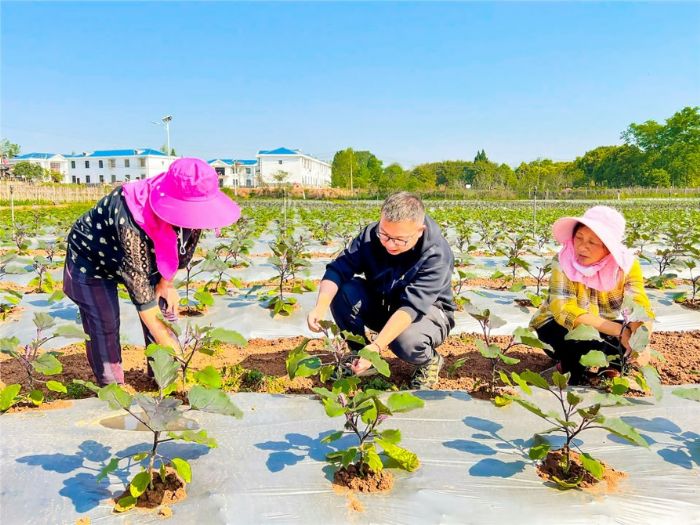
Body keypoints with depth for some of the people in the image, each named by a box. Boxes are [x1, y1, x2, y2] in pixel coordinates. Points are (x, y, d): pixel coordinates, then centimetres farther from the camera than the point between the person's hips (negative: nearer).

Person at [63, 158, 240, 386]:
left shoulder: (188, 211, -27)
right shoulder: (131, 220, -44)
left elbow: (183, 248, -3)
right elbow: (138, 282, -38)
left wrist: (166, 283, -3)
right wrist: (166, 342, -33)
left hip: (146, 254, 6)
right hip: (92, 259, -5)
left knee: (165, 311, 1)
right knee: (104, 327, -7)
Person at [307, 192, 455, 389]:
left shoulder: (437, 255, -30)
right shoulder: (371, 234, -18)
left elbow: (412, 306, -39)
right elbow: (338, 269, -22)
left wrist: (376, 347, -50)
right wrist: (320, 306, -42)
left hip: (426, 312, -4)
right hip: (381, 306, 4)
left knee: (406, 342, -38)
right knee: (343, 290, -24)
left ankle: (430, 361, 0)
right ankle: (358, 356, -4)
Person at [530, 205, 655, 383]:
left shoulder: (626, 263, -17)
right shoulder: (563, 261, -25)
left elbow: (641, 308, -22)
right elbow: (564, 310, -35)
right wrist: (620, 330, -43)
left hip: (603, 328, 4)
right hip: (557, 325, -3)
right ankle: (570, 368, -4)